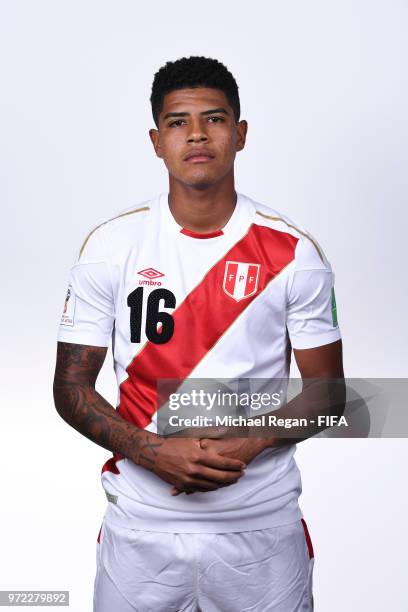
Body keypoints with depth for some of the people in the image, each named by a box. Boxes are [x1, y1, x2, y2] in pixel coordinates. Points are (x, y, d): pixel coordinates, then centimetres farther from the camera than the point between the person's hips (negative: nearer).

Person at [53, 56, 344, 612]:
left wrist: (249, 444, -16)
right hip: (140, 527, 1)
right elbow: (71, 387, -1)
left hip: (262, 527, 0)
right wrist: (154, 452, -16)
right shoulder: (110, 246, -3)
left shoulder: (294, 252, -4)